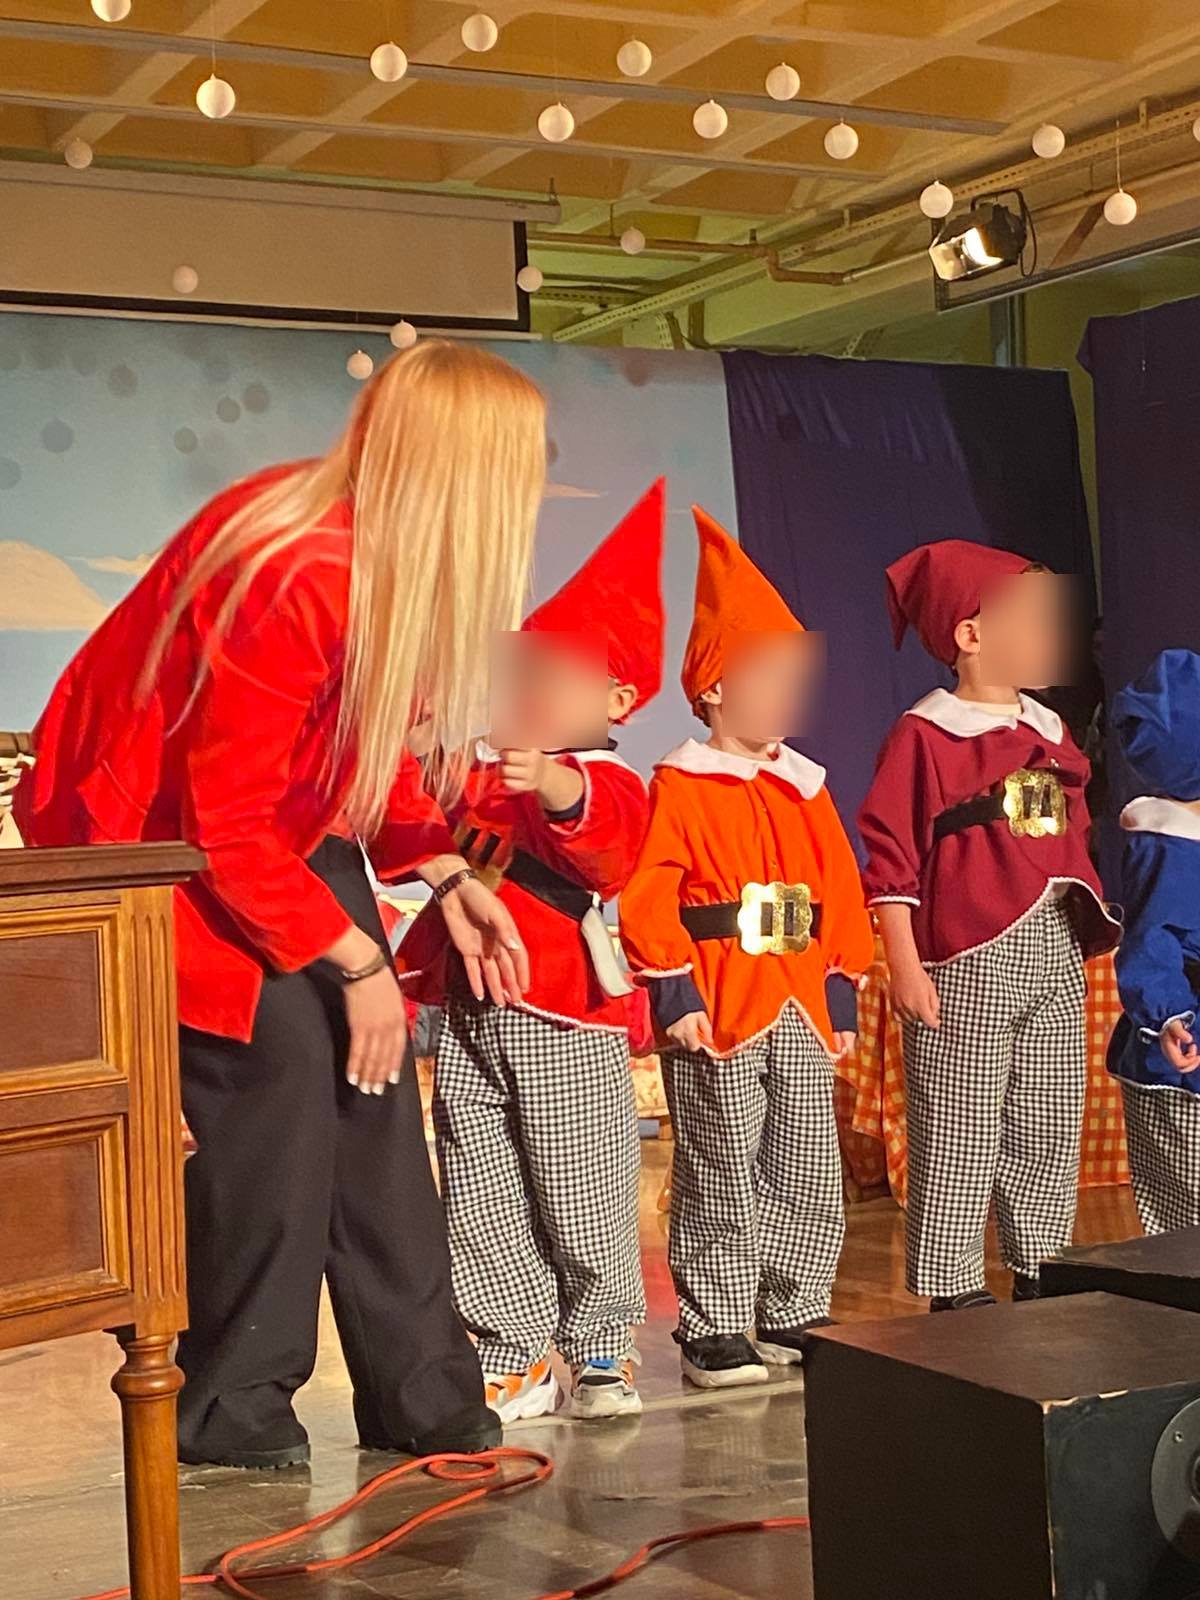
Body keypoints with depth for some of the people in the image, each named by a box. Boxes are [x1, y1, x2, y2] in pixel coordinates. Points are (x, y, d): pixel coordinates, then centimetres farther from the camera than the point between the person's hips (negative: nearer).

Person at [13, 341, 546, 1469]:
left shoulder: (395, 558, -6)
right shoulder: (294, 578, -32)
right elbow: (227, 828, -27)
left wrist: (445, 878, -4)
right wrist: (356, 957, -20)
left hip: (282, 817, 8)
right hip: (148, 834, -8)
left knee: (368, 1061, -1)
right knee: (278, 1054, -18)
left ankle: (423, 1400, 4)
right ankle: (232, 1412, -3)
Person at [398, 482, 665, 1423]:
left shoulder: (607, 784, -6)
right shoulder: (479, 776, 13)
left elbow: (605, 846, -29)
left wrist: (554, 783, -49)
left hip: (567, 1027, -6)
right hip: (470, 1018, 6)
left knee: (585, 1201, 4)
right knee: (481, 1202, 8)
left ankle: (600, 1349, 18)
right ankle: (513, 1357, 17)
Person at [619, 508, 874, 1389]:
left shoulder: (807, 789, 13)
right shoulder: (680, 786, -6)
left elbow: (842, 896, 14)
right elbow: (647, 899, -12)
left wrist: (843, 994, 10)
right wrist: (675, 994, -16)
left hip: (801, 1010, 6)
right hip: (719, 1009, -6)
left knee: (810, 1174, 9)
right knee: (724, 1178, 0)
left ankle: (795, 1317, 21)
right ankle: (716, 1334, 8)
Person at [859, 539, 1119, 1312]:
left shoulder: (1050, 733, 14)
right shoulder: (925, 736, -7)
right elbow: (892, 857, -10)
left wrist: (1088, 928, 17)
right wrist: (905, 965, -15)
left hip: (1055, 953, 7)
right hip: (968, 960, -7)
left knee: (1050, 1130, 12)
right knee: (958, 1138, -2)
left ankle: (1039, 1277, 24)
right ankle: (955, 1293, 5)